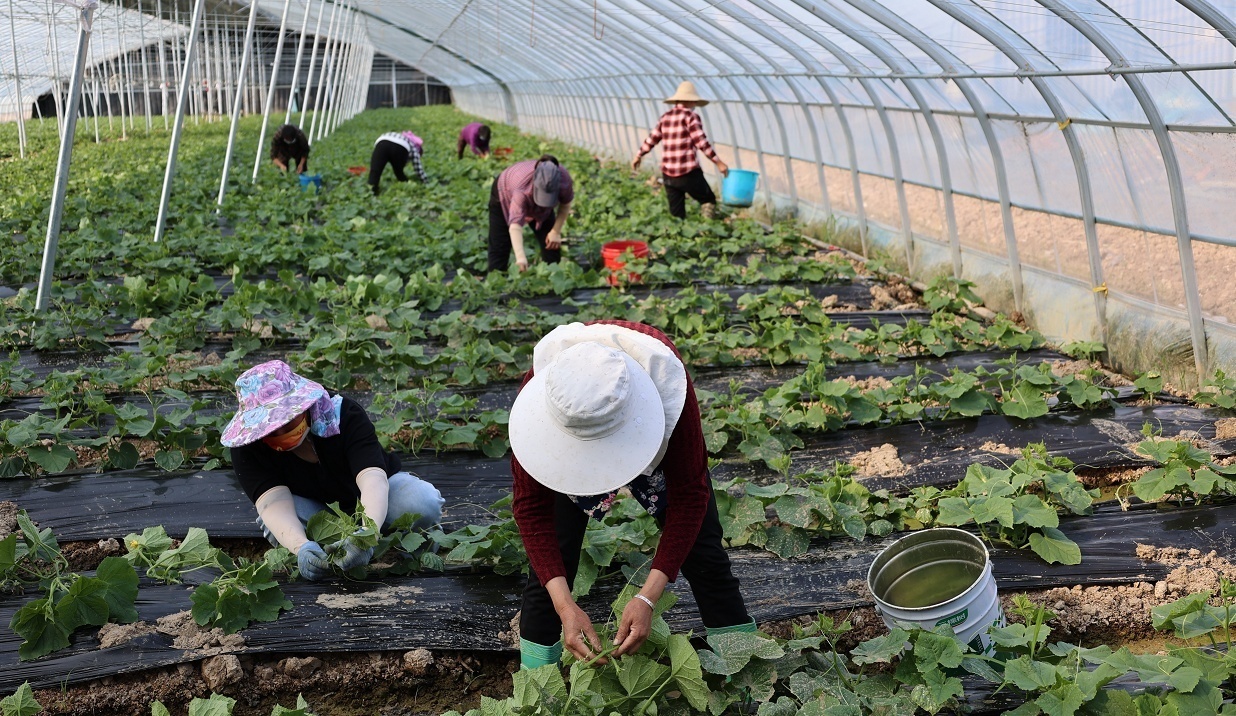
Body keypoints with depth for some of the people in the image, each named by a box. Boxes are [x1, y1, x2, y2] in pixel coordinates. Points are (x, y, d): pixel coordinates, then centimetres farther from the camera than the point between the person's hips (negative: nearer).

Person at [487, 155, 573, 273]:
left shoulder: (564, 178, -37)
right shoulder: (522, 188, -48)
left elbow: (565, 205, -15)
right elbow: (515, 224, -56)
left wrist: (556, 232, -21)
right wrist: (520, 258, -69)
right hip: (505, 195, -3)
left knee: (552, 244, -6)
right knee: (499, 246, -7)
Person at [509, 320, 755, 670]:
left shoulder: (666, 383, -44)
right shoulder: (539, 389, -41)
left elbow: (690, 495, -34)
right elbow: (531, 506, -32)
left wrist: (647, 598, -40)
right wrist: (565, 605, -42)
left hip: (661, 442, 0)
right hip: (567, 452, 0)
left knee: (704, 558, -1)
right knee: (548, 568, -9)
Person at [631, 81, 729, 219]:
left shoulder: (665, 117, 10)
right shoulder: (690, 116, -6)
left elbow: (651, 140, 16)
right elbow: (701, 143, -12)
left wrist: (638, 156, 31)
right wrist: (718, 162, -11)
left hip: (668, 173, 6)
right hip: (688, 173, -6)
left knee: (676, 214, 11)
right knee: (708, 201, 7)